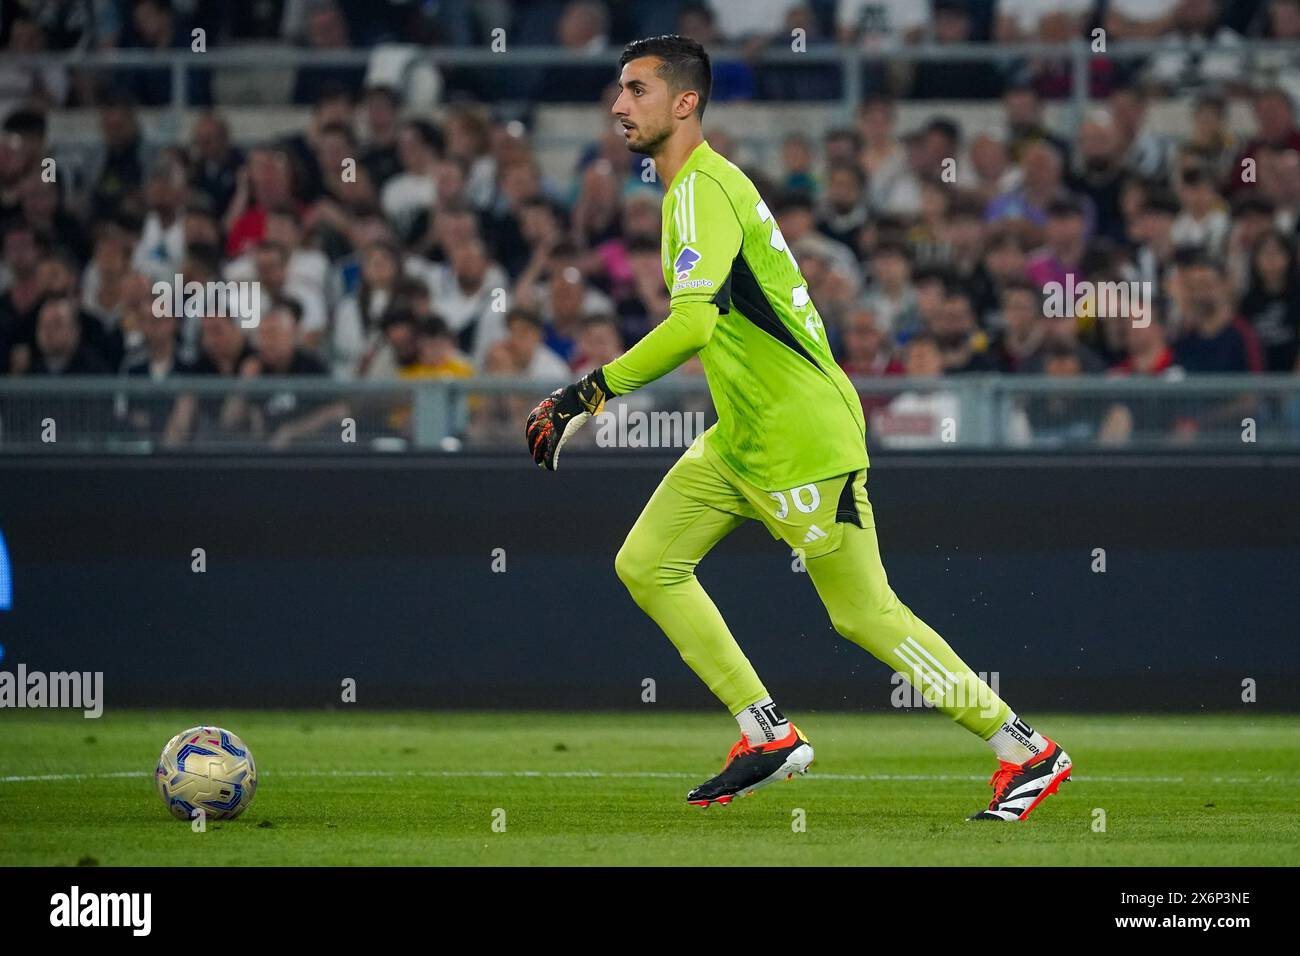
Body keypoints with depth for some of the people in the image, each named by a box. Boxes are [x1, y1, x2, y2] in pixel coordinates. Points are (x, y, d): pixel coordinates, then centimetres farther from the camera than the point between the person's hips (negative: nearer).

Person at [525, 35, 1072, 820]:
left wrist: (593, 391, -29)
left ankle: (1026, 751, 6)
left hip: (803, 440, -10)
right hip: (740, 440, 10)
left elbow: (694, 321, -32)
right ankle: (770, 737, 8)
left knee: (866, 615, -3)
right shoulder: (699, 186, 13)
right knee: (647, 564, 5)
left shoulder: (704, 189, -18)